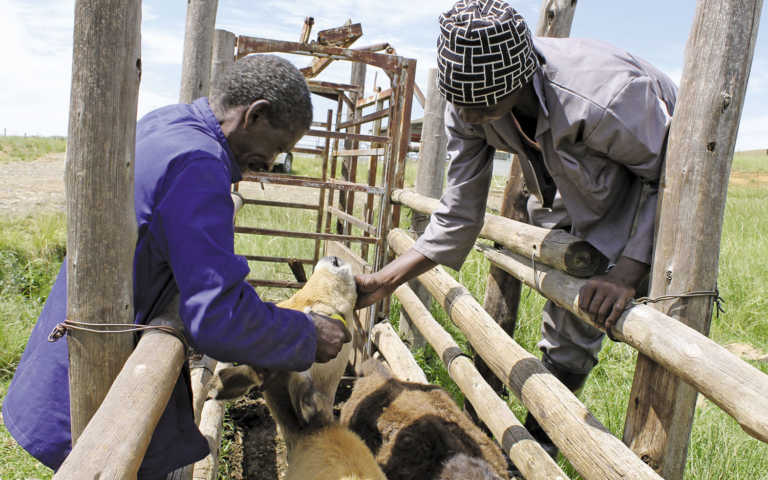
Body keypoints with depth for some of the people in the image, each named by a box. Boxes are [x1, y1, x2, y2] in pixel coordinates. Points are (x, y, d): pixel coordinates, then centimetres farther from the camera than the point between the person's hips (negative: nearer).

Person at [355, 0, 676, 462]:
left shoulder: (606, 95, -43)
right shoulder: (469, 101, -24)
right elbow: (459, 214, -16)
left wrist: (626, 273, -37)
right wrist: (384, 281, -23)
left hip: (645, 181, -5)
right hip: (568, 187, 6)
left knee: (579, 320, -8)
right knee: (559, 315, 15)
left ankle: (537, 442, 14)